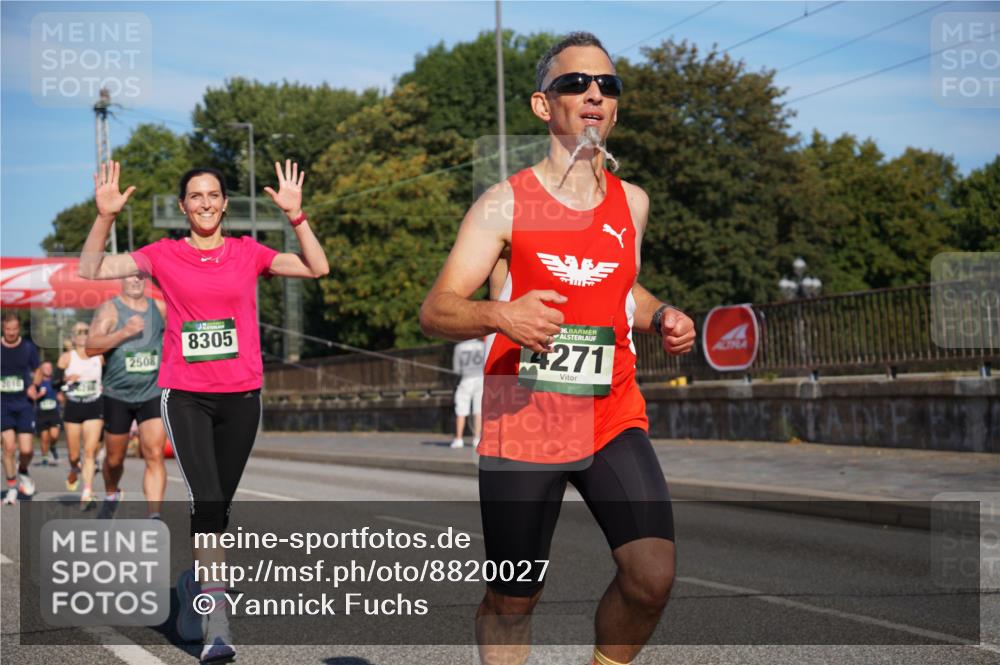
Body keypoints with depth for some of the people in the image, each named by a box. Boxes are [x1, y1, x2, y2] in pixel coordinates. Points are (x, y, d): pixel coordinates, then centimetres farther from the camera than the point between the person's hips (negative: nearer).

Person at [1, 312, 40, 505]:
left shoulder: (28, 348, 0)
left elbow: (37, 371, 12)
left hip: (24, 404, 0)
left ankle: (23, 471, 27)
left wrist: (34, 385, -7)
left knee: (26, 450, -6)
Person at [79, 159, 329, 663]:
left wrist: (295, 214, -13)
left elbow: (317, 267, -3)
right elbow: (92, 270, -1)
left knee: (216, 507, 12)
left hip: (241, 395, 2)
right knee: (207, 502, -16)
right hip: (185, 395, -2)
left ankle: (192, 587, 38)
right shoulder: (164, 256, 3)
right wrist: (105, 215, -13)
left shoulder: (247, 253, 5)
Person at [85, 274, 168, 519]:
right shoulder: (109, 309, -6)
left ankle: (154, 515, -19)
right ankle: (111, 495, 44)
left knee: (155, 455, -15)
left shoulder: (160, 308, 5)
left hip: (153, 395, 1)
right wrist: (124, 332, -29)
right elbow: (91, 347, -19)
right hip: (117, 396, -1)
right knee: (114, 459, 14)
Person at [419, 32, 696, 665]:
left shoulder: (632, 202, 9)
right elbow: (435, 311, -8)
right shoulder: (505, 204, -4)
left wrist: (661, 317, 5)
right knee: (512, 601, 5)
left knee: (652, 574, -15)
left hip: (614, 419, 3)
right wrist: (499, 314, -29)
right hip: (521, 429, -3)